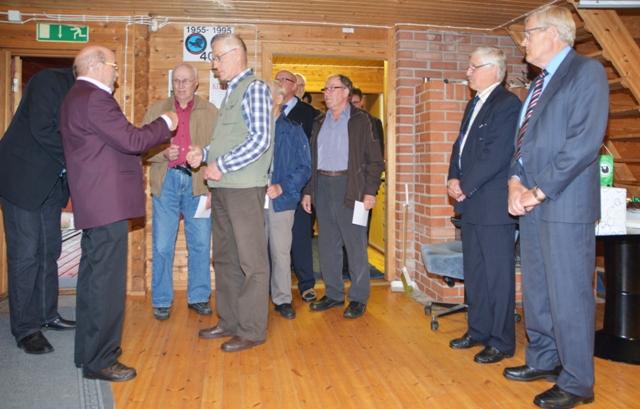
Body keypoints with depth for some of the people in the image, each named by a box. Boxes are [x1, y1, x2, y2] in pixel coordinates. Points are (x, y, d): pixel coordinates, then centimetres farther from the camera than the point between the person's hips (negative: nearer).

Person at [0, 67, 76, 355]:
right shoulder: (48, 81, -14)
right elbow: (41, 130, -23)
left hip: (51, 183, 8)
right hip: (23, 179, -7)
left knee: (49, 252, 11)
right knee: (24, 255, -2)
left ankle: (46, 314, 24)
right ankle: (25, 328, 7)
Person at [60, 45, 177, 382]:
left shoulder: (78, 97, 19)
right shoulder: (94, 98, -15)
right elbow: (130, 140, -19)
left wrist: (158, 145, 17)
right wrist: (165, 124, -5)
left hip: (93, 203, 11)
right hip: (107, 203, -11)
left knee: (92, 277, 17)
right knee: (107, 282, -5)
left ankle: (87, 351, 29)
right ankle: (99, 361, 4)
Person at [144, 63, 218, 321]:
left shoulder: (210, 112, 9)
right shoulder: (157, 110, 12)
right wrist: (163, 153, -11)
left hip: (198, 183, 0)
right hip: (166, 182, 1)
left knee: (200, 244, 5)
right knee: (162, 246, 4)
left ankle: (198, 297, 19)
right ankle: (161, 301, 16)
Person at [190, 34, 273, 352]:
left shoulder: (254, 88, -6)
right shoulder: (231, 93, 20)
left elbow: (260, 140, -16)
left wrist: (221, 165, -15)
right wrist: (204, 154, 7)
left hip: (244, 187, -9)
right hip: (223, 187, 9)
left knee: (251, 261, -1)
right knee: (225, 258, 14)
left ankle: (252, 330, 8)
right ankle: (230, 322, 26)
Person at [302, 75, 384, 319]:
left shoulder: (360, 120, 0)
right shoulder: (320, 122, 16)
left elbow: (374, 159, -4)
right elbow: (312, 159, 17)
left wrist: (370, 191, -12)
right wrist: (308, 191, 11)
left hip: (349, 187, -5)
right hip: (322, 186, 6)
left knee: (355, 244, -1)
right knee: (327, 245, 9)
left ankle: (358, 298, 9)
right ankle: (333, 294, 21)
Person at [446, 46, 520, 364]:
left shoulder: (507, 104, -11)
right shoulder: (474, 104, 18)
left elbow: (497, 154, -19)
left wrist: (465, 186, -15)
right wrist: (453, 179, 1)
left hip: (493, 203, -9)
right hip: (471, 203, 9)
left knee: (498, 274, 0)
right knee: (474, 272, 15)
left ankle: (501, 341, 12)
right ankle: (478, 330, 28)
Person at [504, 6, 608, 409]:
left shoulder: (587, 71, -7)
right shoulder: (539, 84, 19)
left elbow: (584, 142, -17)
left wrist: (540, 191, -16)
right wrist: (516, 181, -1)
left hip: (566, 205, -8)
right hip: (531, 204, 8)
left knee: (569, 296, -1)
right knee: (536, 291, 15)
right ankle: (544, 360, 31)